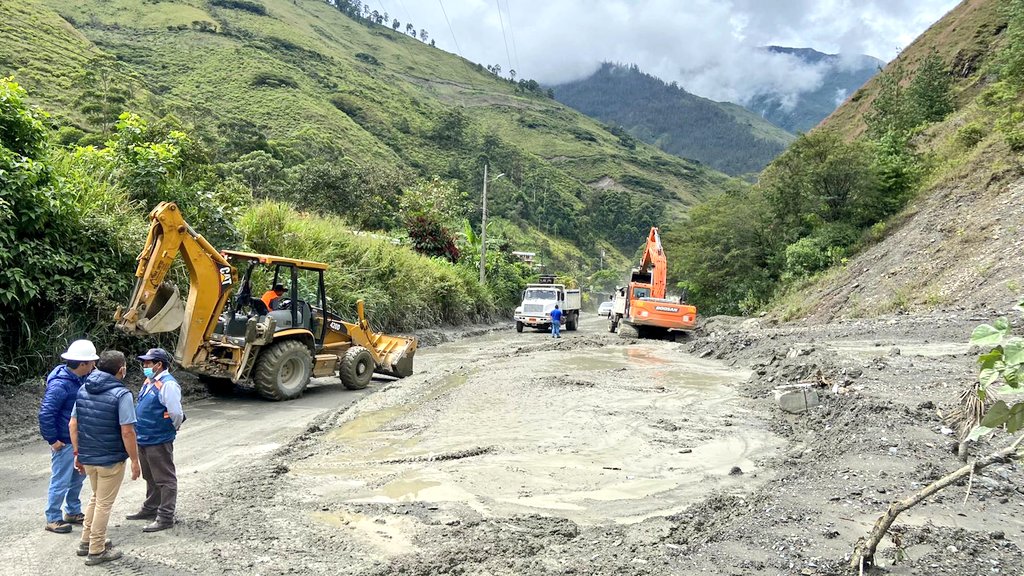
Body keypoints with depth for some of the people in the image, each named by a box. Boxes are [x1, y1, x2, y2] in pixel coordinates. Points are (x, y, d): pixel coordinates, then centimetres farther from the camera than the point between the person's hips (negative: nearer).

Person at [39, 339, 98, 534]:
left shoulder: (80, 379, 2)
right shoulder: (60, 384, -24)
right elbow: (45, 413, -24)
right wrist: (52, 440, -19)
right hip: (64, 442, -9)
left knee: (78, 477, 20)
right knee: (61, 481, 3)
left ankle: (73, 512, 35)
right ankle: (53, 519, 17)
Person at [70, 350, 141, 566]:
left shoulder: (84, 390, 3)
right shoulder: (121, 394, -19)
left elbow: (73, 424, 8)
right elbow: (127, 432, -20)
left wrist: (77, 453, 16)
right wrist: (135, 461, -12)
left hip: (87, 457, 7)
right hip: (111, 459, -7)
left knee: (96, 497, 25)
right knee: (104, 504, 7)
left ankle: (86, 541, 33)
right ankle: (96, 551, 17)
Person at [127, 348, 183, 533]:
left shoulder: (168, 385, -21)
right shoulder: (149, 382, 10)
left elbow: (176, 413, -23)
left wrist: (173, 429, -6)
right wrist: (142, 432, 19)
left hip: (159, 441, -10)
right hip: (144, 439, 10)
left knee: (165, 479, 0)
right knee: (150, 478, 23)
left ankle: (165, 517, 6)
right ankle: (150, 509, 38)